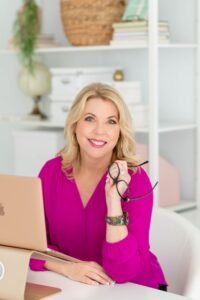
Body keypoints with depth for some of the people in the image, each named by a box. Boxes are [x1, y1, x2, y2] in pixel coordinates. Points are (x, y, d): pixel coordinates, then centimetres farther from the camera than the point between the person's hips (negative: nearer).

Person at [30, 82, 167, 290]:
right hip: (75, 288, 3)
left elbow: (123, 272, -20)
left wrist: (114, 200, -28)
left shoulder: (135, 180, -15)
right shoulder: (52, 171, -4)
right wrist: (67, 267, -20)